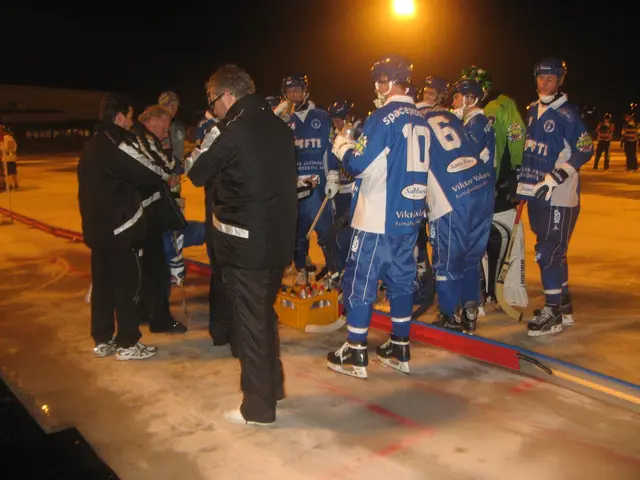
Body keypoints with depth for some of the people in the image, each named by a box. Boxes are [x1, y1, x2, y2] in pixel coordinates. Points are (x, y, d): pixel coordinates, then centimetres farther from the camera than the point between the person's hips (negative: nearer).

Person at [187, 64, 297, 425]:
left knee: (250, 321, 4)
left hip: (245, 243, -7)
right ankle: (272, 385, 36)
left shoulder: (233, 133, -16)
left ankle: (258, 406, 15)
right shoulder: (280, 127, 7)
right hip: (280, 238, 8)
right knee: (265, 314, 22)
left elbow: (198, 175, -5)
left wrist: (211, 140, 10)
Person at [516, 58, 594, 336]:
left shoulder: (566, 114, -10)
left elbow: (584, 150, -14)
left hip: (559, 196, -8)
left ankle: (553, 314, 3)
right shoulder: (532, 111, 13)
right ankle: (564, 306, 29)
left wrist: (554, 178, -20)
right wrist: (522, 181, 19)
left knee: (548, 251, -8)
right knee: (553, 251, 15)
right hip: (536, 194, 8)